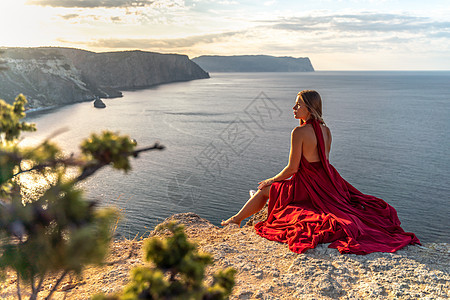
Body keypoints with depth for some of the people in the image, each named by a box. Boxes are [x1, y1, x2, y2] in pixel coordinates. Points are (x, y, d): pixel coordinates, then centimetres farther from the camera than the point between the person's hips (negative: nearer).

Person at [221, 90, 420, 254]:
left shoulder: (299, 132, -19)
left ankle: (236, 220, 26)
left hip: (308, 186, -6)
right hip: (327, 183, 6)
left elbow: (292, 168, -16)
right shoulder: (326, 130, 5)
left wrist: (272, 180, 1)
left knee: (265, 190, 12)